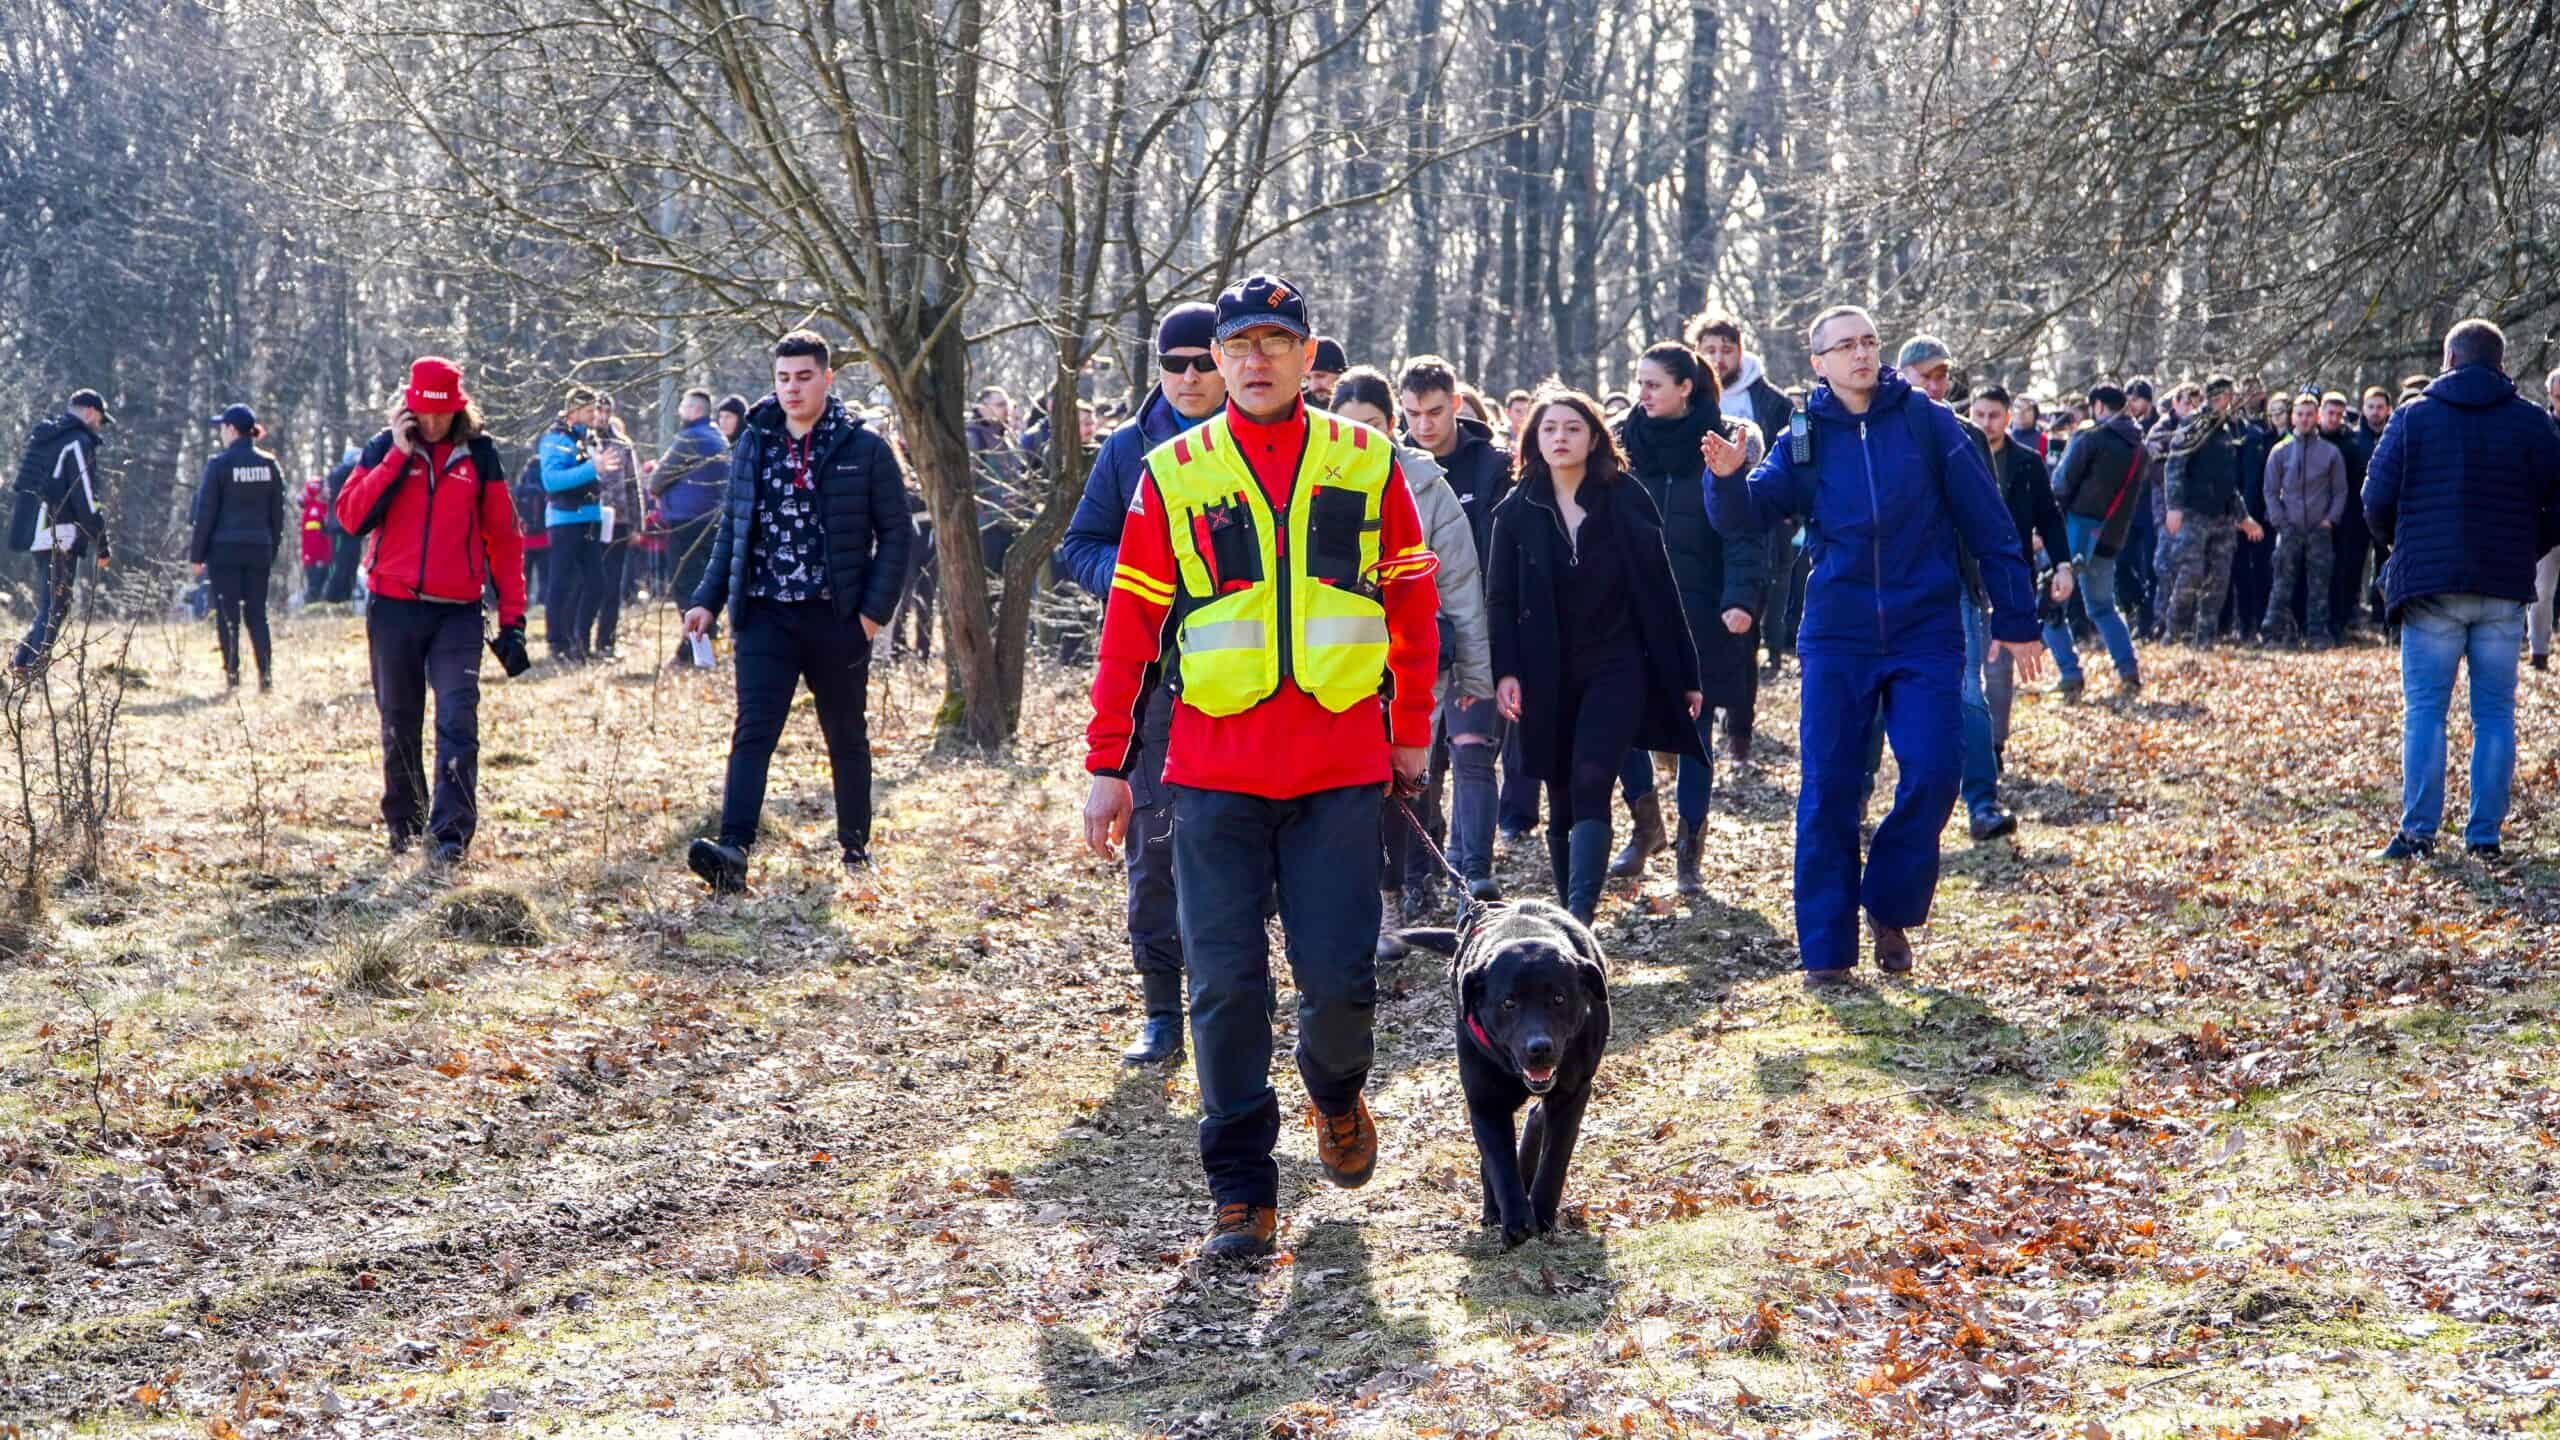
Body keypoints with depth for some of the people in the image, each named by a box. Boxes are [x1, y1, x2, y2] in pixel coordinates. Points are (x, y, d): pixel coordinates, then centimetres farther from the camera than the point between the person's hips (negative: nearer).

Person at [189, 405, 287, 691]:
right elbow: (277, 514, 11)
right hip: (259, 549, 4)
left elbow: (205, 512, -6)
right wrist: (272, 549, 17)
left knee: (227, 615, 1)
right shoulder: (270, 465, 6)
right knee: (258, 614, 9)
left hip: (224, 549, -4)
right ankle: (266, 676, 2)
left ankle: (232, 677, -2)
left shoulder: (220, 464, -8)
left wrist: (196, 554, 0)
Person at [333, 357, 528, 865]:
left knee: (458, 722, -12)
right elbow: (351, 516, -9)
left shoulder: (480, 455, 4)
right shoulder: (384, 449, 5)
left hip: (458, 613, -1)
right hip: (394, 608, 1)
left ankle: (451, 832, -12)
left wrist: (511, 617, 2)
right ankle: (403, 822, 26)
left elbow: (504, 537, 6)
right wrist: (397, 456, -14)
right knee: (399, 723, 10)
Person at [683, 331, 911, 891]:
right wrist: (709, 599, 7)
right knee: (753, 732, -11)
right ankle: (733, 850, -22)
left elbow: (894, 532, -1)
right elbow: (732, 526, 15)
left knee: (847, 737, 11)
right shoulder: (753, 441, 8)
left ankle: (856, 848, 24)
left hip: (836, 615, -2)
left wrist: (875, 609, -9)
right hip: (765, 614, 2)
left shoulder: (863, 447, -2)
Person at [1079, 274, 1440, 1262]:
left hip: (1340, 765, 0)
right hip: (1214, 769, 0)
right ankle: (1241, 1191, 9)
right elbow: (1131, 625, 6)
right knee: (1226, 985, -2)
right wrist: (1107, 765, 3)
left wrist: (1412, 729, 14)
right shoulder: (1174, 474, 5)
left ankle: (1337, 1095, 31)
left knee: (1340, 976, -3)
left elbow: (1413, 603, 13)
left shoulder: (1365, 462, 6)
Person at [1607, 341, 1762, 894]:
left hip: (1699, 615, -3)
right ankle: (1646, 822, 20)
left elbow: (1745, 530, -11)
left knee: (1695, 726, 4)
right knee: (1621, 717, -3)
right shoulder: (1624, 443, 5)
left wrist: (1741, 598, -23)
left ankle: (1690, 847, 14)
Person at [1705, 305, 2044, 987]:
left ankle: (1891, 910, 14)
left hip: (1926, 632, -1)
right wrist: (1727, 477, -28)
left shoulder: (1927, 423, -1)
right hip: (1837, 637, 1)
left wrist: (2016, 619, 1)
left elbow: (1987, 523, 1)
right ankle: (1826, 948, 6)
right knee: (1828, 789, -1)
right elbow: (1745, 514, -5)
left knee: (1931, 774, -9)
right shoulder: (1805, 441, 4)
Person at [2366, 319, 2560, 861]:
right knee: (2495, 714, 7)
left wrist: (2403, 548, 17)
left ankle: (2418, 832, -3)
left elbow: (2376, 499, 0)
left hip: (2429, 586, -1)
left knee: (2424, 710, 2)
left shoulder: (2413, 417, 1)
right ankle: (2486, 836, 6)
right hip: (2505, 592, 1)